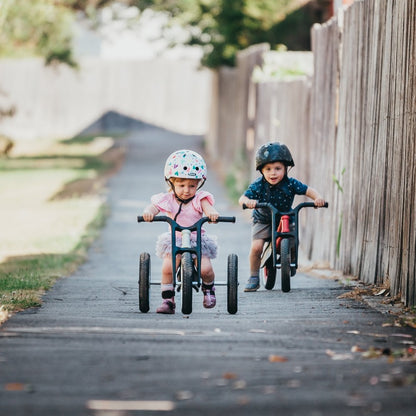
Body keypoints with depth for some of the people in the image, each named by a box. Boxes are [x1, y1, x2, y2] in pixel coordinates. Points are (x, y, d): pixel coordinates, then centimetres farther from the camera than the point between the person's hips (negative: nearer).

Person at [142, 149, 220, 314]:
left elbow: (208, 208, -19)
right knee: (167, 268, -23)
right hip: (174, 240, 1)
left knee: (205, 268, -20)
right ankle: (167, 300, -8)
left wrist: (212, 213, -44)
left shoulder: (199, 199, -3)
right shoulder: (166, 200, -1)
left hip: (198, 240, -1)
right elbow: (153, 207, -11)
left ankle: (208, 288, 15)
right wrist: (148, 212, -36)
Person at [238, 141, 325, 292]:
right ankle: (254, 278, -1)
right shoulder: (258, 186, -21)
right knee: (256, 247, -20)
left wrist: (317, 198, -35)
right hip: (263, 221, -2)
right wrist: (248, 201, -50)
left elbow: (308, 190, -14)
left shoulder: (290, 184, -17)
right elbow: (242, 198, -26)